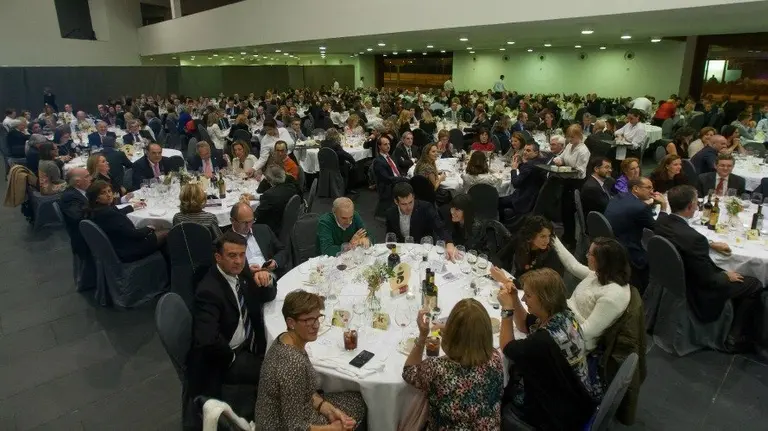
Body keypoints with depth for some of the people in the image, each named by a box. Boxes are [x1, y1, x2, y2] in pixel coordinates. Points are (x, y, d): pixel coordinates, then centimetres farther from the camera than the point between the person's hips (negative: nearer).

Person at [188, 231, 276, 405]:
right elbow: (207, 340, -34)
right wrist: (232, 357, -18)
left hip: (250, 344, 7)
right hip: (223, 358, -7)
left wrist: (267, 281, -15)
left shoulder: (241, 271, -4)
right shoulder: (208, 291, -26)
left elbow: (267, 297, 7)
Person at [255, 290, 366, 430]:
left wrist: (330, 411, -5)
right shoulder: (294, 364, -34)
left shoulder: (285, 339, -7)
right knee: (357, 403, 9)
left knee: (357, 402, 18)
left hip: (291, 414, 7)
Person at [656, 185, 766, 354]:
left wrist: (711, 244, 12)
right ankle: (736, 337, 22)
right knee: (754, 285, 10)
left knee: (740, 279, 25)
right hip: (696, 292, -8)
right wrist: (726, 276, -3)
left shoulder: (662, 219, -10)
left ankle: (744, 331, 35)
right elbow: (709, 280, -22)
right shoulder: (693, 238, -35)